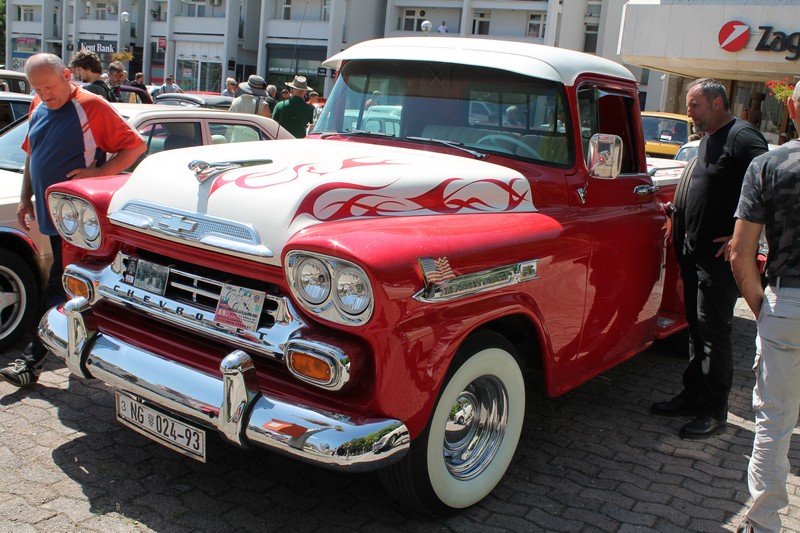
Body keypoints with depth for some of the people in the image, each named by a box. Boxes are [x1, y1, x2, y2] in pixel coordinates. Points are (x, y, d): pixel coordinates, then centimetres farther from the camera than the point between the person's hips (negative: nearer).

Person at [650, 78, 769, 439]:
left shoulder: (742, 137, -14)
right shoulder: (708, 140, 15)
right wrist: (679, 210, 15)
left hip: (721, 256, -9)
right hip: (695, 249, 9)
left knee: (714, 328, -4)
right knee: (697, 325, 15)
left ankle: (714, 412, 6)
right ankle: (693, 395, 26)